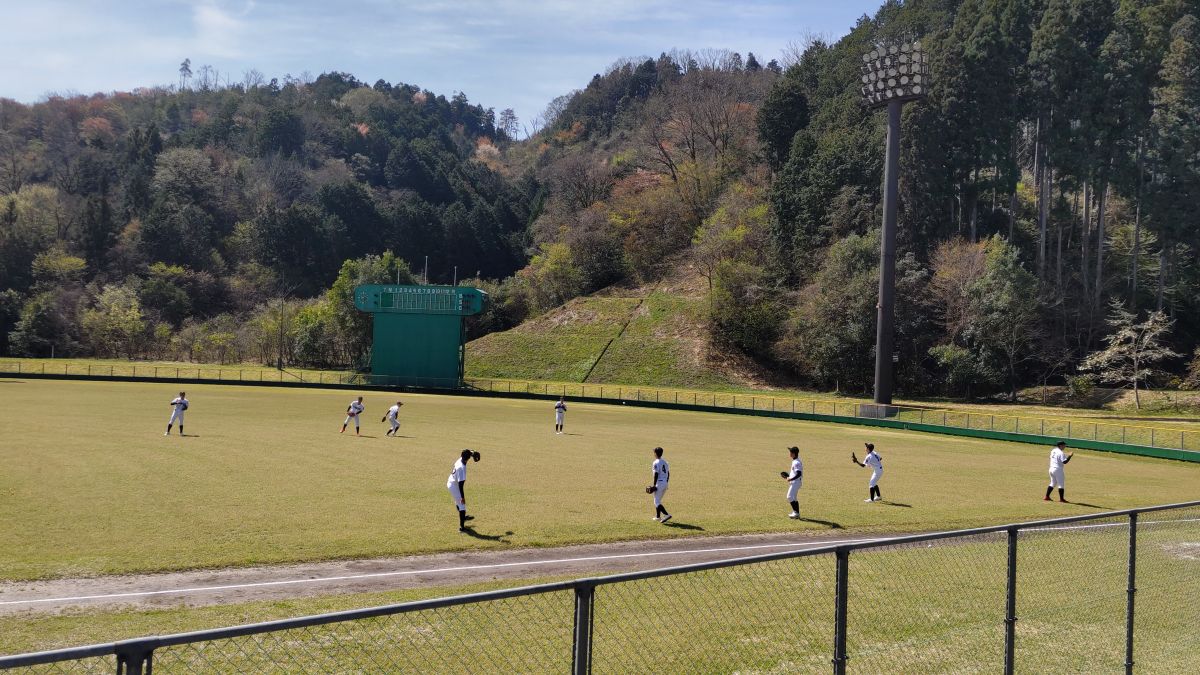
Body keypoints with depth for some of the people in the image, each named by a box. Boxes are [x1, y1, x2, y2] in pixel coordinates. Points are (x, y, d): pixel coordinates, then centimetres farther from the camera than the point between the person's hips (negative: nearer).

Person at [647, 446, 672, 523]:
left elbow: (656, 474, -18)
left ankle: (666, 514, -22)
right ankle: (658, 516, 24)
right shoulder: (665, 462, 14)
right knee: (658, 501, 21)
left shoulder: (656, 463, -12)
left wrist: (654, 485, -17)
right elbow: (668, 474, 16)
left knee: (657, 502, -7)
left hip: (659, 483, -9)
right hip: (665, 484, 9)